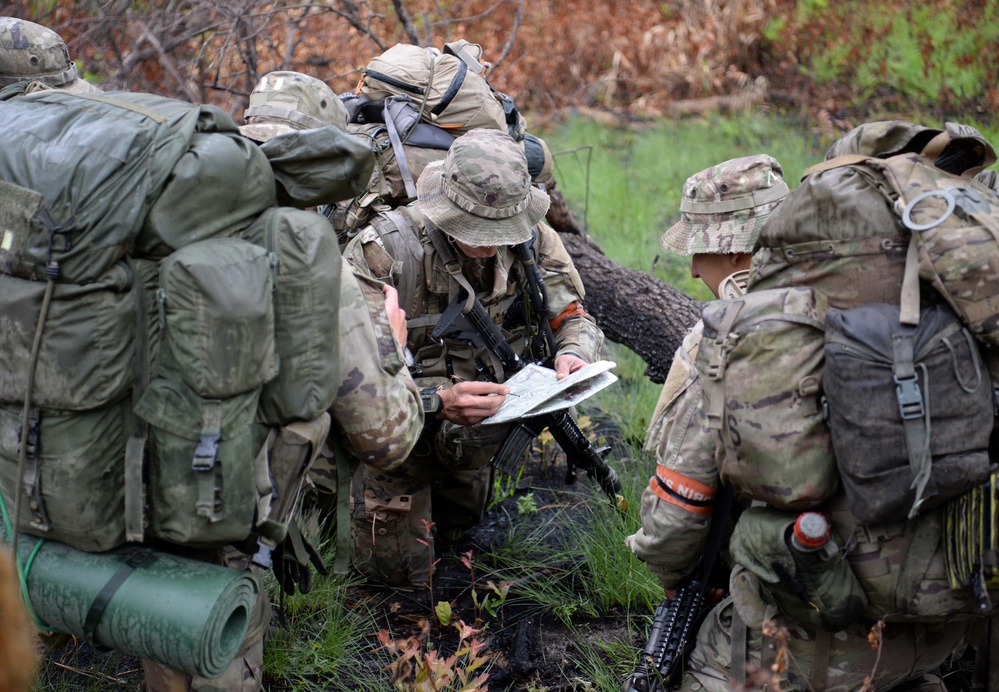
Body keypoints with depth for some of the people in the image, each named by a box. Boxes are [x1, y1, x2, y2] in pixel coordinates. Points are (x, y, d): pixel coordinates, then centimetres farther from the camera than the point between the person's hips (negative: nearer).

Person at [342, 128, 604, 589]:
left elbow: (572, 315, -2)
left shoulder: (532, 240, -17)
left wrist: (574, 353, -28)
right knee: (399, 574, 5)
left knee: (462, 520, 27)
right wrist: (437, 402, -47)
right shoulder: (384, 251, -32)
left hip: (472, 430, 5)